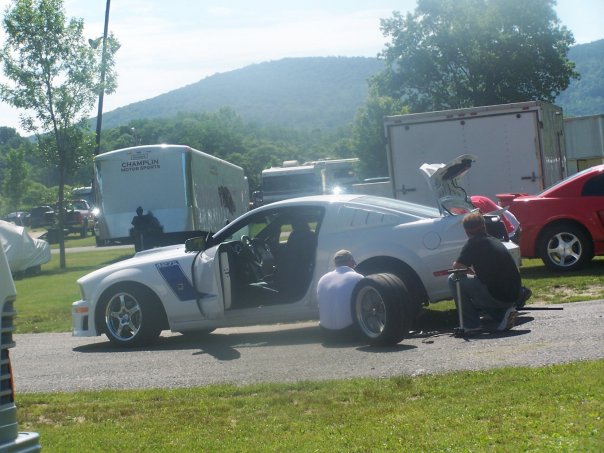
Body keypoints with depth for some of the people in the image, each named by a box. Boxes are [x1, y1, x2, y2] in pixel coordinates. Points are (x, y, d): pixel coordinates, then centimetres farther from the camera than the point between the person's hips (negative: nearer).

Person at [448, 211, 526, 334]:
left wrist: (468, 269, 15)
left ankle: (472, 324, 2)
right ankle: (503, 313, 10)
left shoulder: (473, 244, -5)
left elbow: (457, 266, -4)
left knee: (454, 280, 3)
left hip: (496, 296, -8)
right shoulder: (495, 241, 18)